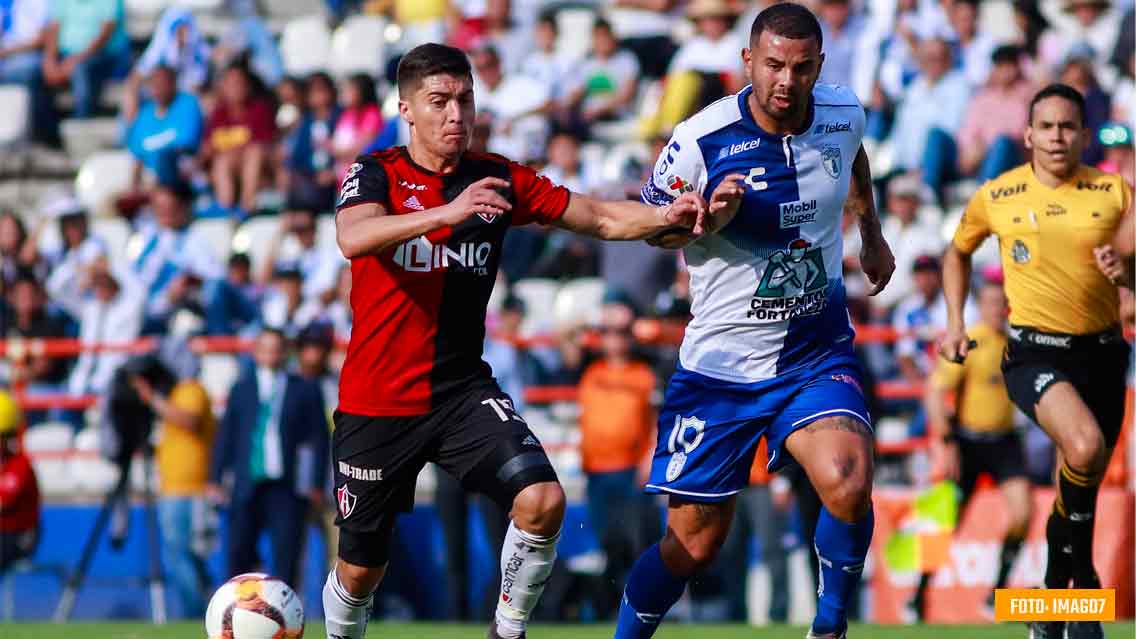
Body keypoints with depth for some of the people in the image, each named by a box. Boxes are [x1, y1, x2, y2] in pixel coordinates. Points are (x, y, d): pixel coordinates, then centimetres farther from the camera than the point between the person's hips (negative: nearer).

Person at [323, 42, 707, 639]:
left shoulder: (498, 179, 2)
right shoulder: (375, 175, -8)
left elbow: (601, 218, -1)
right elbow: (353, 237, -30)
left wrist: (664, 215, -22)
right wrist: (446, 212, -43)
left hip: (463, 392, 2)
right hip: (376, 403, -2)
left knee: (542, 499, -22)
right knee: (359, 571, 5)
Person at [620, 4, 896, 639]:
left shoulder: (844, 115, -4)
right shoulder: (702, 140, -16)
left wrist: (873, 236, 31)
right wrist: (708, 216, -22)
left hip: (817, 354, 2)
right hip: (720, 366, -2)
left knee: (849, 485, -26)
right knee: (692, 544, 3)